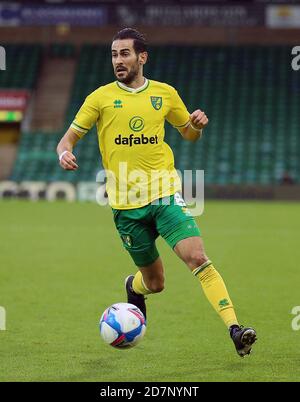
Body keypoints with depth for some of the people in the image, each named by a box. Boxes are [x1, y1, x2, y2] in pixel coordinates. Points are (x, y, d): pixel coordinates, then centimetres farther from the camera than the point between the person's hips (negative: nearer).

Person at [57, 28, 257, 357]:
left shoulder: (165, 93, 7)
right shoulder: (101, 97, 2)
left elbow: (189, 134, 20)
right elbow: (69, 137, 5)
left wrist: (198, 125, -4)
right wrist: (64, 153, -19)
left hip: (165, 194, 0)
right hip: (126, 203, 0)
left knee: (198, 259, -20)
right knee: (154, 283, 8)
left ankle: (234, 329, -21)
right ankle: (133, 286, 46)